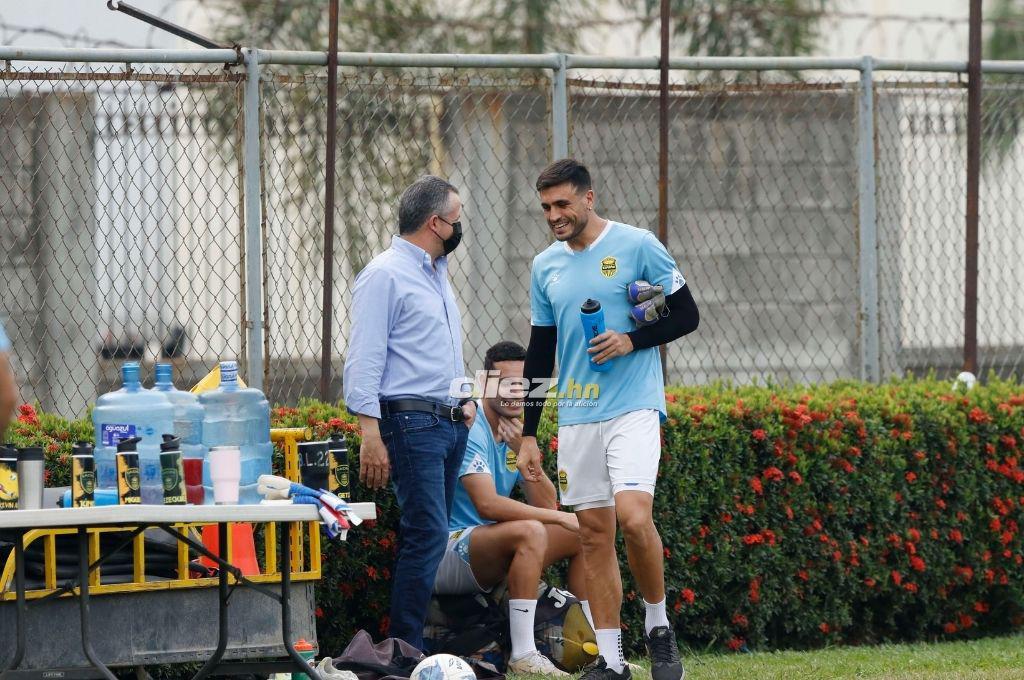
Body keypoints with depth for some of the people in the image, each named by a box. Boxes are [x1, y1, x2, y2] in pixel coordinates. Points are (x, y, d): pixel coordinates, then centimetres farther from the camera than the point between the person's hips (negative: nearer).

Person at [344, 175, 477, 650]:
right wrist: (370, 434, -20)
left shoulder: (437, 275, 21)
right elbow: (365, 360, -14)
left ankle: (411, 646, 7)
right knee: (427, 535, -15)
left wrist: (463, 398, 18)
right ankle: (404, 650, -13)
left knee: (428, 537, 6)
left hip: (451, 425, 9)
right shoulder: (386, 274, -8)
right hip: (412, 422, -9)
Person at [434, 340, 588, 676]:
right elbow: (487, 505, -29)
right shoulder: (470, 431, -18)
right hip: (449, 548, -9)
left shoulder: (517, 434, 10)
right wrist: (561, 518, -27)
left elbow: (546, 506, 2)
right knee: (529, 531, -34)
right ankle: (523, 655, -34)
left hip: (490, 557, 9)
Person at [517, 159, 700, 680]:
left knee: (633, 516, -21)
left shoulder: (636, 246, -3)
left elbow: (686, 316, 0)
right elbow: (538, 354, 16)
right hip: (576, 417, 5)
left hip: (633, 408, -5)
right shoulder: (546, 266, 12)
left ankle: (659, 627, -1)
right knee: (594, 534, 2)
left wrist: (632, 341, -15)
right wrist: (528, 434, 13)